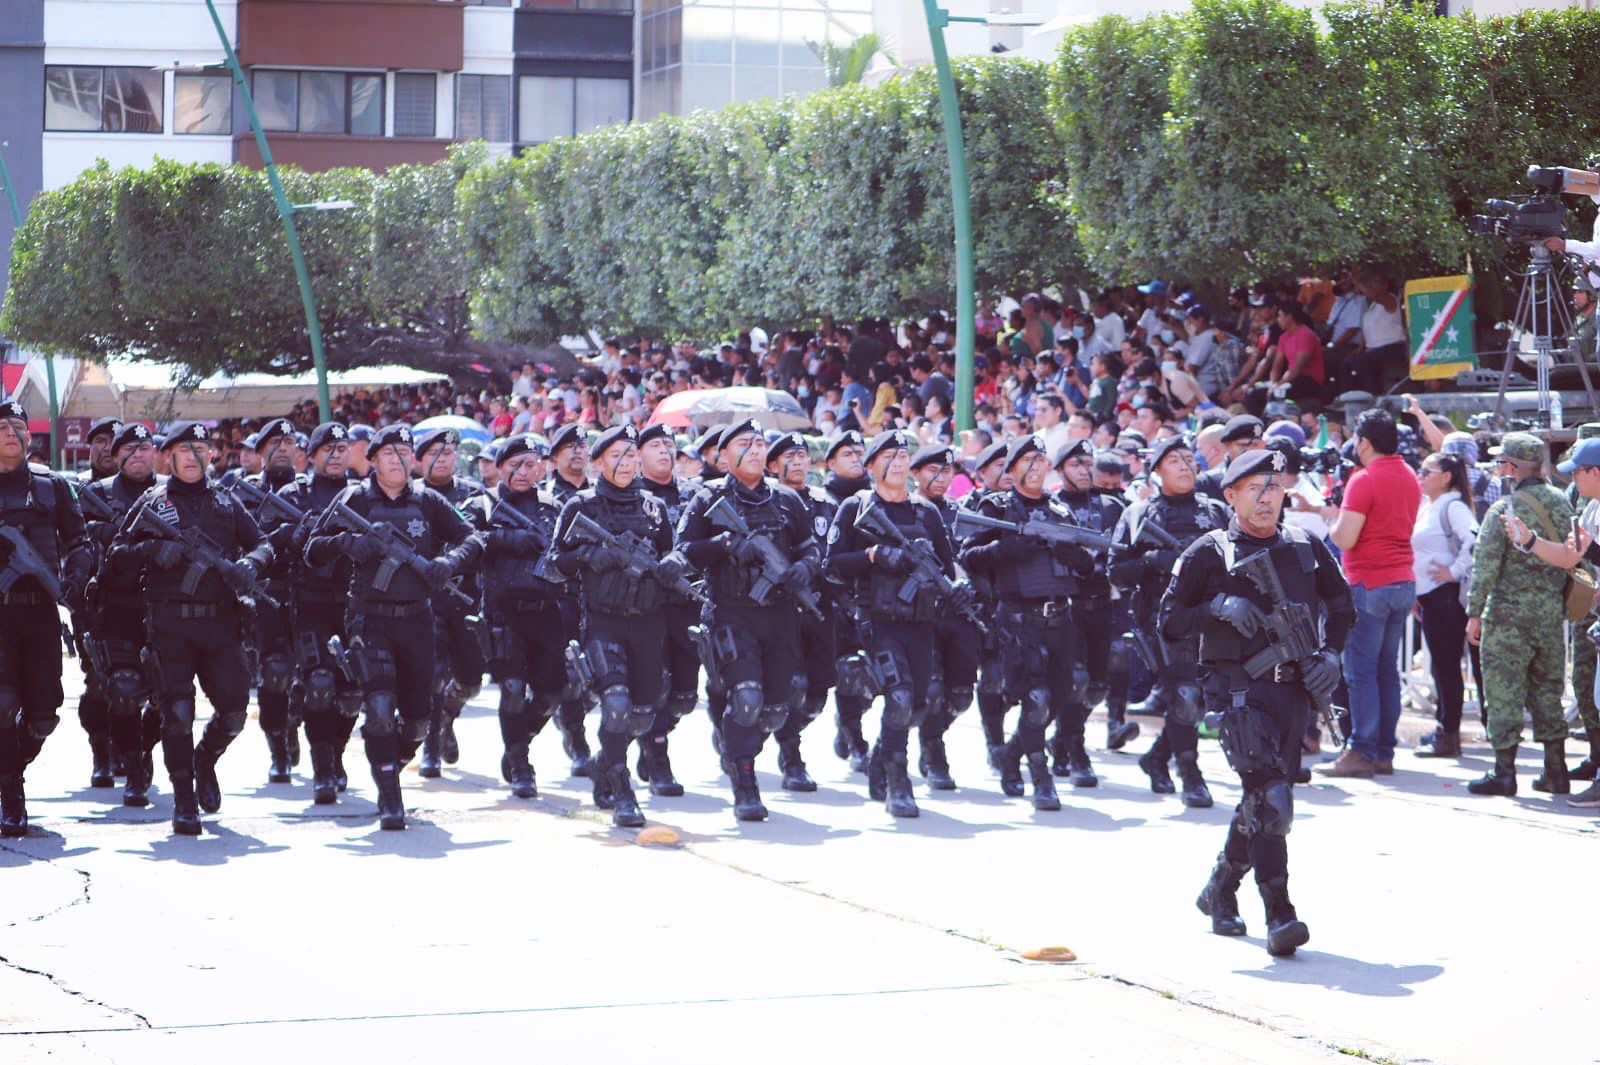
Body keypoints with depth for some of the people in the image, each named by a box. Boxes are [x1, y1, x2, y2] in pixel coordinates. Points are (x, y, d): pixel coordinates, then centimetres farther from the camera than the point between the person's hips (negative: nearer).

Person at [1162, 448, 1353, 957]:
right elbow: (1170, 619, 1)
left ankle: (1220, 890, 33)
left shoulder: (1305, 547, 11)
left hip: (1293, 685, 5)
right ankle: (1279, 915, -18)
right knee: (1269, 798, -16)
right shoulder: (1209, 553, 0)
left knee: (1263, 797, 12)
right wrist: (1218, 606, -14)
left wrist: (1331, 652, 10)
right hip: (1238, 687, -5)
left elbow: (1340, 601, 25)